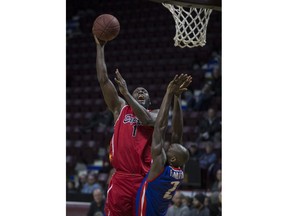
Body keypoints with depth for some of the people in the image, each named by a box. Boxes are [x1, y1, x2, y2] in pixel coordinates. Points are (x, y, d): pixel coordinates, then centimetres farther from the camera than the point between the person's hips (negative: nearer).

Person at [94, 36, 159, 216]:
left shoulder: (156, 114, 12)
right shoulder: (120, 108, 14)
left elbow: (146, 118, -14)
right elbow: (103, 79, 7)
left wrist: (126, 92, -13)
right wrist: (100, 47, 5)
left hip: (145, 179, 0)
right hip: (121, 179, 0)